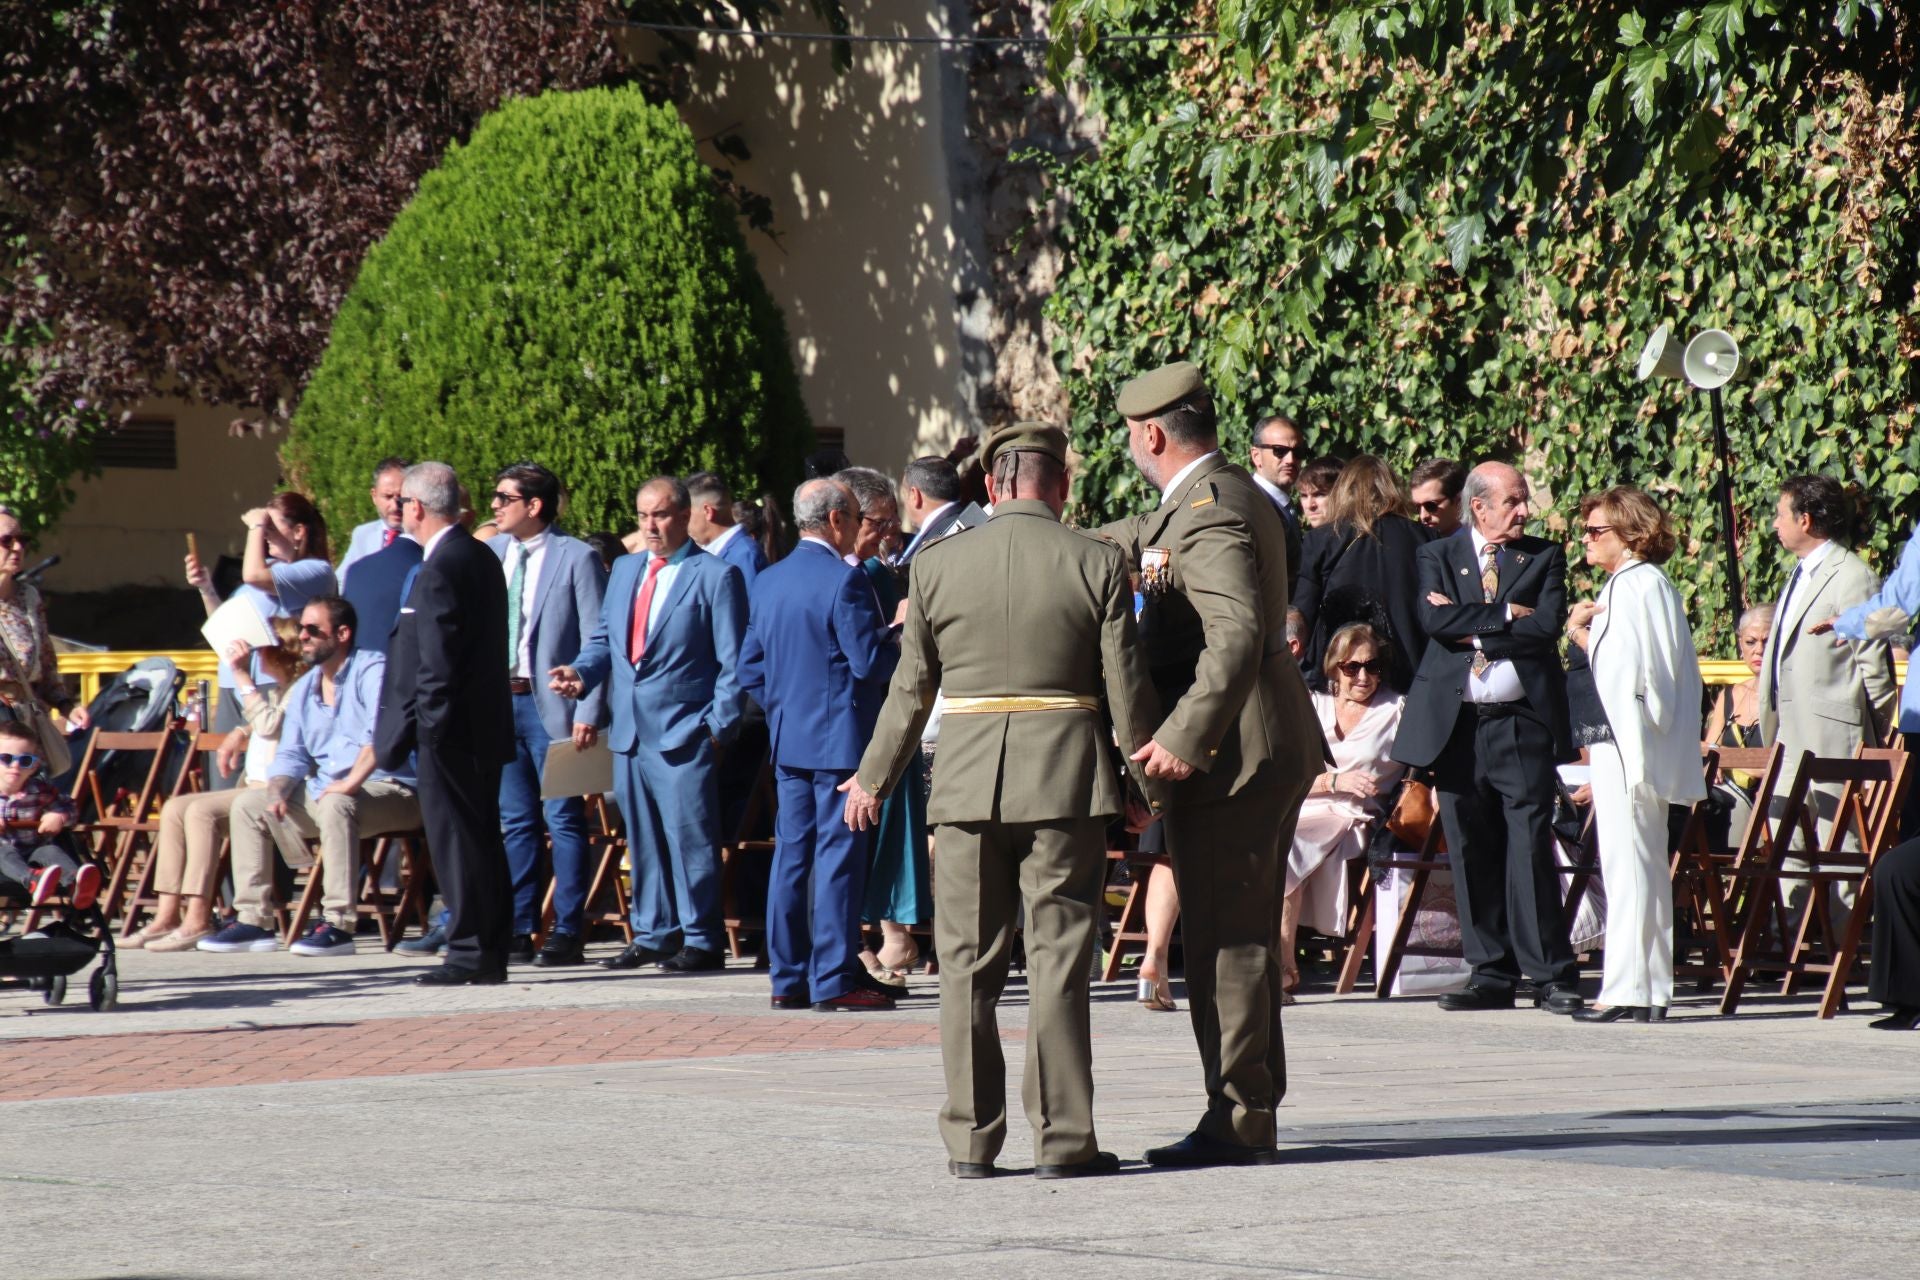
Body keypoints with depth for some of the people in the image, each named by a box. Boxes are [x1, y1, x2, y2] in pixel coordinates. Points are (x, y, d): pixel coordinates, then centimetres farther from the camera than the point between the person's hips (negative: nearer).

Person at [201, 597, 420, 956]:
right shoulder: (304, 689, 17)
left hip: (387, 791, -8)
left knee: (336, 805, -38)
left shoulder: (372, 672, -8)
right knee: (248, 803, 1)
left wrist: (350, 783, -33)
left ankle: (338, 926, -37)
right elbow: (290, 755, 17)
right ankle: (253, 920, -4)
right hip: (325, 792, 9)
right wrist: (278, 790, -5)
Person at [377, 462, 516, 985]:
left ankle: (470, 952, -4)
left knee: (456, 839, -5)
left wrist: (423, 726, -16)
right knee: (481, 839, 12)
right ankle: (491, 951, 16)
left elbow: (437, 662, -21)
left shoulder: (439, 570, -17)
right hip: (485, 725, 10)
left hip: (450, 728, -10)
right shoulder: (481, 558, 13)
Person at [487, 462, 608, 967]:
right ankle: (517, 931, 13)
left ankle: (568, 933, 2)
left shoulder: (577, 558, -6)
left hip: (551, 706, -5)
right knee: (515, 821, 9)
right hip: (499, 699, 5)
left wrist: (587, 713, -14)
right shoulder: (490, 554, 10)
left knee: (563, 820, -1)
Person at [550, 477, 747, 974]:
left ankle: (701, 941, 0)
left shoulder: (716, 576, -3)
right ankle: (652, 935, 17)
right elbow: (604, 637, 22)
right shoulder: (625, 570, 17)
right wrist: (582, 673, 2)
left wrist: (719, 726, -12)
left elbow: (732, 663, -5)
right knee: (642, 839, 10)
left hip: (684, 731, -6)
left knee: (690, 836, -5)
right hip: (630, 729, 6)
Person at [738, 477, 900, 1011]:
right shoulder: (844, 580, -14)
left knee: (791, 854, 9)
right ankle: (833, 980, -5)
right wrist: (903, 634, -1)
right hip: (841, 737, -8)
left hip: (787, 740, 8)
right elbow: (869, 661, -18)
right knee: (837, 854, -5)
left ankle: (787, 978, 11)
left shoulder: (767, 582, 10)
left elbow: (750, 670, 13)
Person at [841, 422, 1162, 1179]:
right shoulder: (1097, 564, -3)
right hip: (1066, 777, -1)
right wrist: (1151, 780, 9)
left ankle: (970, 1139, 9)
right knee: (1059, 959, 1)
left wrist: (874, 777, 20)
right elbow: (1127, 688, -2)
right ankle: (1061, 1138, -1)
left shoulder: (939, 564, 1)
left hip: (967, 780, 1)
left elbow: (911, 687, 7)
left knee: (968, 961, 8)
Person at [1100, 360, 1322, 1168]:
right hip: (1271, 753, 11)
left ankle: (1237, 1123, -6)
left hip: (1230, 756, -11)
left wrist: (1182, 738, -30)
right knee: (1244, 941, 15)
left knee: (1224, 943, -7)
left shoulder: (1208, 512, -17)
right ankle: (1252, 1114, 20)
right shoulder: (1227, 498, 16)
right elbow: (1144, 540, 35)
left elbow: (1237, 636, -28)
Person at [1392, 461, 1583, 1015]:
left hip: (1523, 725, -2)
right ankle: (1492, 974, 10)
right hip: (1456, 723, 2)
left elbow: (1546, 627, -7)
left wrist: (1470, 627, -7)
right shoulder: (1438, 557, 10)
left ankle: (1552, 976, -4)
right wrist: (1505, 615, -10)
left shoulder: (1545, 557, 9)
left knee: (1531, 851, -7)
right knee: (1471, 856, 3)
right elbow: (1434, 620, -8)